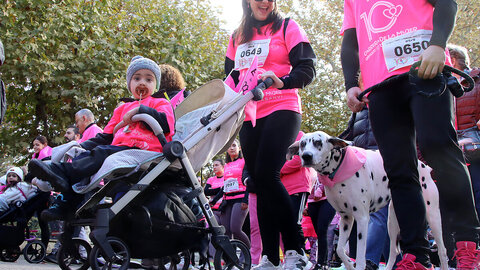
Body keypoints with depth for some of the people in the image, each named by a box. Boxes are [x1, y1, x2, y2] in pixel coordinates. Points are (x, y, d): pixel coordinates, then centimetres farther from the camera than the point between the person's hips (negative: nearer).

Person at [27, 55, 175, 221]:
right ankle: (66, 206, -21)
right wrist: (82, 146, 14)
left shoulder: (160, 103, 16)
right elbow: (106, 136, 30)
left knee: (102, 152, -30)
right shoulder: (122, 108, 34)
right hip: (119, 147, 7)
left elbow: (167, 124, -7)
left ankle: (62, 171, -50)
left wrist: (139, 111, -9)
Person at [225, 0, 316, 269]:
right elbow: (231, 75, 27)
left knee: (266, 175, -21)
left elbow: (307, 69, -2)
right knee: (258, 182, 2)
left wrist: (282, 81, -21)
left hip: (281, 110, -6)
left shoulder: (287, 27, 5)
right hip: (249, 118, 6)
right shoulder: (238, 37, 21)